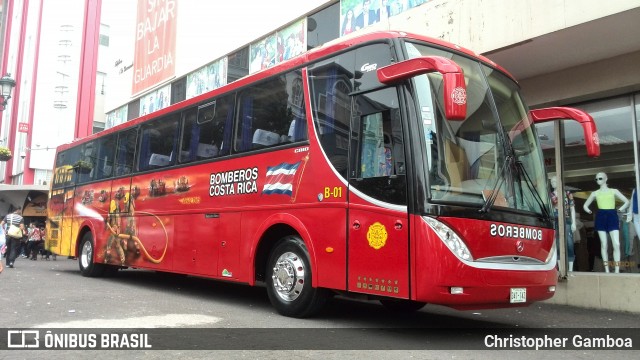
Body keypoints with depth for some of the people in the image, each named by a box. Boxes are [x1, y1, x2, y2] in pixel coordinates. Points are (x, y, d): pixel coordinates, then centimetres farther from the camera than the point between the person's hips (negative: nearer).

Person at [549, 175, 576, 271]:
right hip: (555, 221, 2)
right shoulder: (550, 195, 11)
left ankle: (570, 269, -3)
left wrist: (573, 223, -2)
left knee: (569, 245, -6)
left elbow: (572, 209, 5)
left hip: (566, 221, -2)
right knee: (558, 245, 2)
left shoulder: (567, 194, 6)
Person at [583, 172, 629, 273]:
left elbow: (627, 202, 11)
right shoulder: (595, 193, 13)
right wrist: (588, 211, 0)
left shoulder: (614, 191, 10)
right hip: (600, 218, 1)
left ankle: (617, 270, -10)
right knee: (604, 245, 0)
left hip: (612, 217, -1)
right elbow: (585, 205, 20)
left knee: (616, 244, -13)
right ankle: (607, 270, 4)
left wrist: (620, 209, -5)